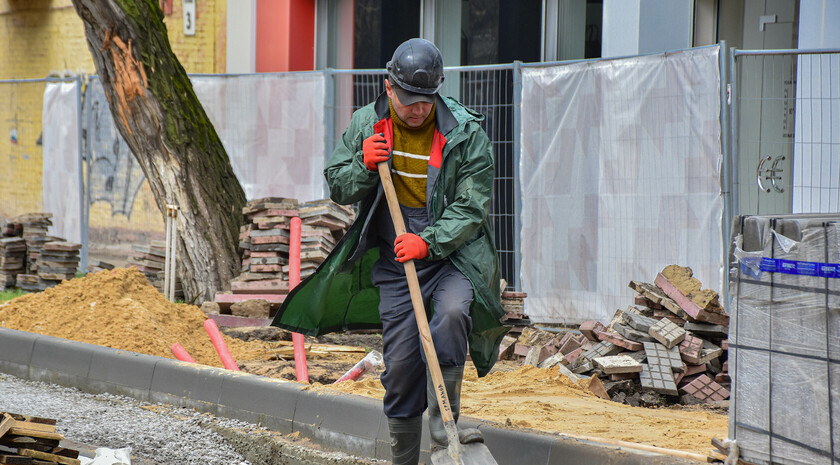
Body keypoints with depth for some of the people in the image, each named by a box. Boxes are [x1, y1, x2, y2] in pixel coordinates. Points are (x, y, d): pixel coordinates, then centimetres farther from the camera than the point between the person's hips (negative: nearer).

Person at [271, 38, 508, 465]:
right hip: (394, 259, 3)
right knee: (400, 364, 2)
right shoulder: (367, 124, 0)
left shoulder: (465, 134, -11)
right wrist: (364, 165, -15)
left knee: (450, 315, -33)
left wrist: (429, 241, -28)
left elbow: (471, 208, -13)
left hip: (452, 253, -3)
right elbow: (337, 187, 6)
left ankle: (443, 428, -25)